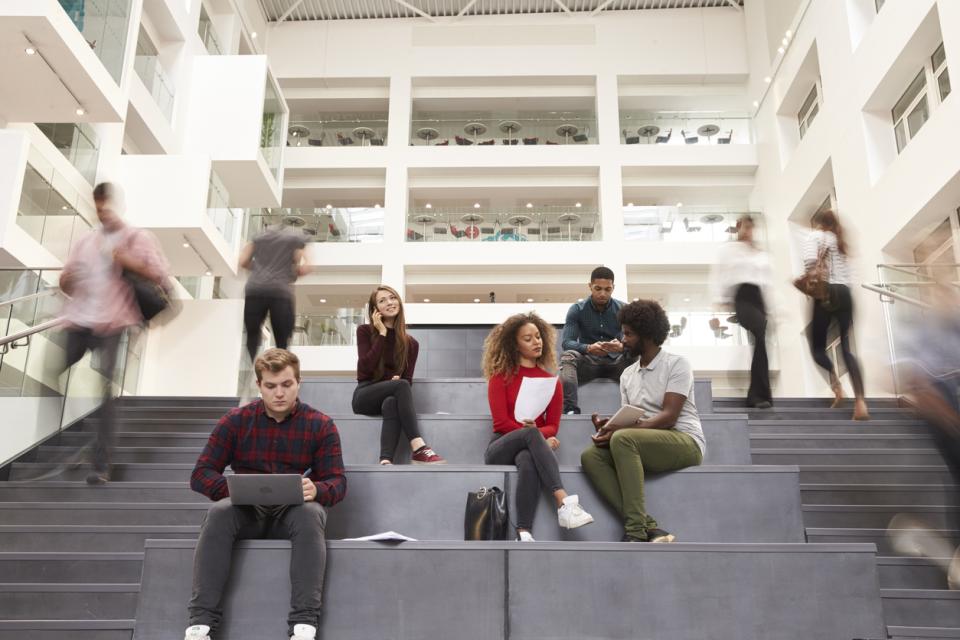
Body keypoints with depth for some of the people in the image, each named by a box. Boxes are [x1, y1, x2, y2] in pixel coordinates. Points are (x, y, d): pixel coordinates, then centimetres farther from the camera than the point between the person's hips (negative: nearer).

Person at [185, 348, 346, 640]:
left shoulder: (321, 426, 1)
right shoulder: (236, 421, 3)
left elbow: (337, 481, -1)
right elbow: (201, 474, 1)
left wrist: (317, 490, -27)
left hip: (294, 511, -1)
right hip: (246, 511, 1)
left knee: (310, 513, -35)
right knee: (219, 512, -32)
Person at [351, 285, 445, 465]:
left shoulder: (410, 343, 11)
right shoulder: (364, 331, 4)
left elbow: (407, 378, 6)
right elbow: (365, 367, -12)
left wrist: (398, 379, -19)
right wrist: (382, 333, -9)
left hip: (391, 398, 2)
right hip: (365, 395, -2)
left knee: (392, 404, -37)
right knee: (401, 386, -33)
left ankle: (385, 461, -53)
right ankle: (418, 449, -44)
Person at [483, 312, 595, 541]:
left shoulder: (552, 382, 13)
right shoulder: (500, 377, 6)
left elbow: (552, 426, 8)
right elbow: (501, 422, -3)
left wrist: (538, 435, -15)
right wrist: (532, 432, -17)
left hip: (531, 448, 2)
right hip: (501, 448, -1)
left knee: (528, 461, -38)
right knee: (531, 434, -37)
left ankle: (524, 533, -49)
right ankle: (563, 502, -48)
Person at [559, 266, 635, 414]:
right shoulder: (577, 309, -3)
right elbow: (566, 342, -13)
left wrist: (622, 346, -36)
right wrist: (588, 348, -35)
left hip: (615, 361, 0)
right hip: (588, 361, 0)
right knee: (567, 356, -32)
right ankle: (571, 410, -46)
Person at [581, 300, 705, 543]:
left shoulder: (676, 364, -2)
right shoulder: (627, 374, 19)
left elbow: (669, 417, -14)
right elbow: (630, 422, 15)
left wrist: (619, 430, -23)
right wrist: (609, 426, -9)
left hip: (686, 443, -6)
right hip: (646, 446, 6)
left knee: (623, 439, -33)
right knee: (590, 456, -20)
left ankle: (636, 530, -33)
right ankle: (649, 528, -31)